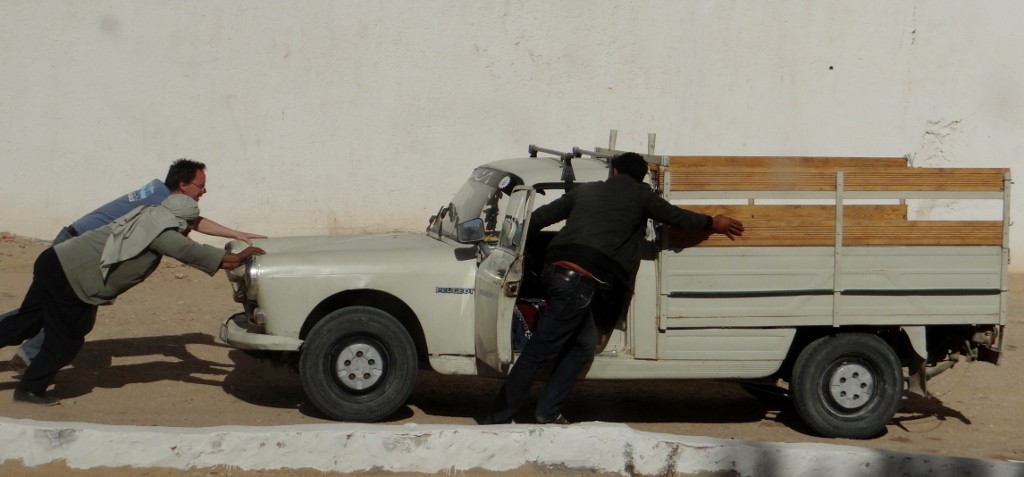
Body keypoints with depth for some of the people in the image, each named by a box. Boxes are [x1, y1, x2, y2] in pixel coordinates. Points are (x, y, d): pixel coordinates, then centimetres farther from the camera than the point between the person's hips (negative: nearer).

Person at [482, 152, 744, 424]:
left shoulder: (586, 190, 23)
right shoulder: (640, 196, 10)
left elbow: (541, 216, 28)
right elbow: (677, 217, 20)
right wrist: (714, 223, 36)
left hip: (555, 269, 7)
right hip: (579, 281, -7)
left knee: (584, 342, 19)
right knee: (538, 352, -7)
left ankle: (547, 412, 15)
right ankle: (498, 420, -7)